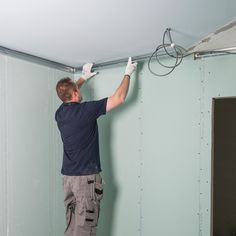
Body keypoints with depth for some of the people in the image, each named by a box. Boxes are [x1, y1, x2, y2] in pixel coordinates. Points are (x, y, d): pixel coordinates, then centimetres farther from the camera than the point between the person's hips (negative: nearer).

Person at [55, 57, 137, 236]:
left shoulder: (60, 112, 4)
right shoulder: (86, 110, -16)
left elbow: (67, 95, 28)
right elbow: (119, 98, -12)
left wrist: (84, 77, 36)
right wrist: (128, 74, 2)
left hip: (68, 177, 7)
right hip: (86, 178, -7)